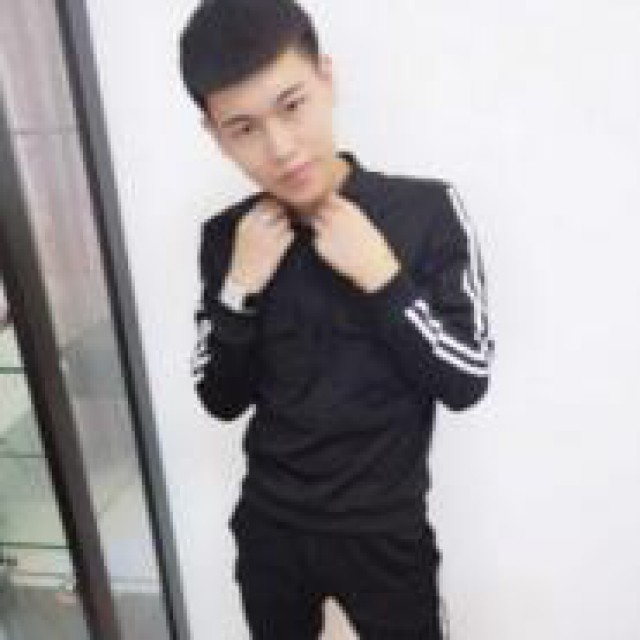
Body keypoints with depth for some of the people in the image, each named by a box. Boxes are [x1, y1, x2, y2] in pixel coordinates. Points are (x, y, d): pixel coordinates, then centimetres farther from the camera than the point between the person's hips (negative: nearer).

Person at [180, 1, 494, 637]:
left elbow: (466, 384, -14)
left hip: (385, 531, -2)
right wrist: (239, 288, -19)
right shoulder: (226, 237, -7)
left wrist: (381, 276, -25)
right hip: (269, 528, 3)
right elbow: (221, 400, -4)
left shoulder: (426, 210, -17)